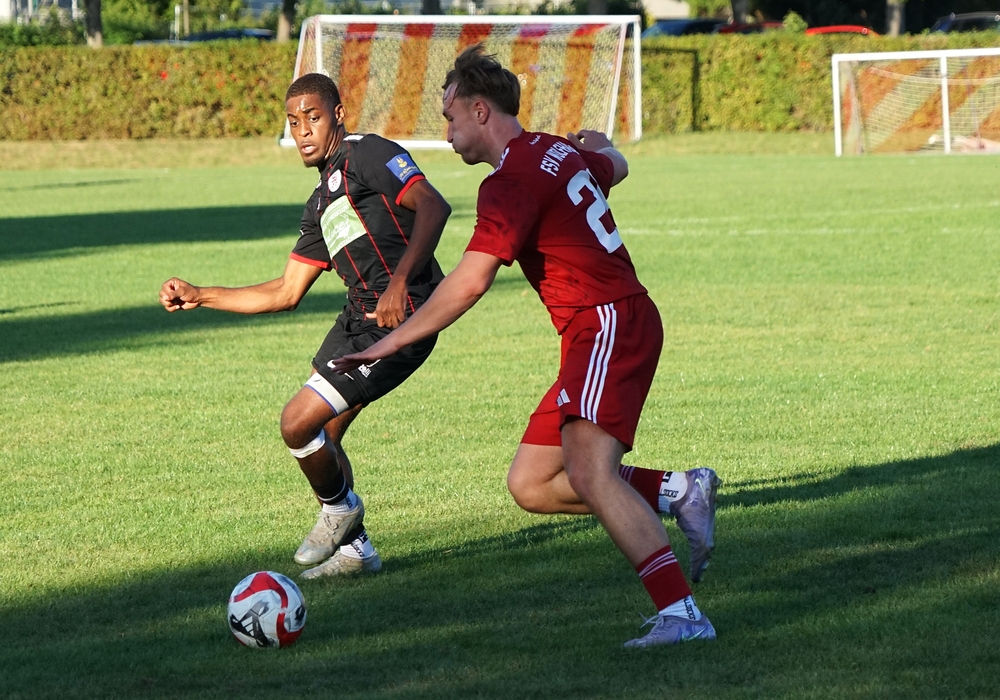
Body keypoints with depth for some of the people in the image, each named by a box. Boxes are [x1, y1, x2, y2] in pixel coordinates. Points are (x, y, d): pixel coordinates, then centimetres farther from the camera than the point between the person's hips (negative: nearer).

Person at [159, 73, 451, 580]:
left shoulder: (368, 155, -6)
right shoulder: (321, 204, 21)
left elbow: (433, 206, -21)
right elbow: (285, 293, 24)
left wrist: (399, 282, -30)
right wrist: (199, 296, 21)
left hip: (399, 321, -10)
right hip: (358, 317, 10)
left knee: (298, 423, -10)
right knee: (321, 436, 13)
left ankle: (340, 509, 17)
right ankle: (353, 549, 27)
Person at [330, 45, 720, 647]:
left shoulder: (512, 180, -14)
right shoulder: (560, 152, 14)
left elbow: (469, 282, -23)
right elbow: (614, 167, 39)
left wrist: (392, 342, -17)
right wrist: (597, 142, 63)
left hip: (611, 325, -10)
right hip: (601, 332, 10)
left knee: (588, 472, -26)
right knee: (530, 484, 6)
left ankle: (682, 614, -33)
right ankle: (680, 491, 8)